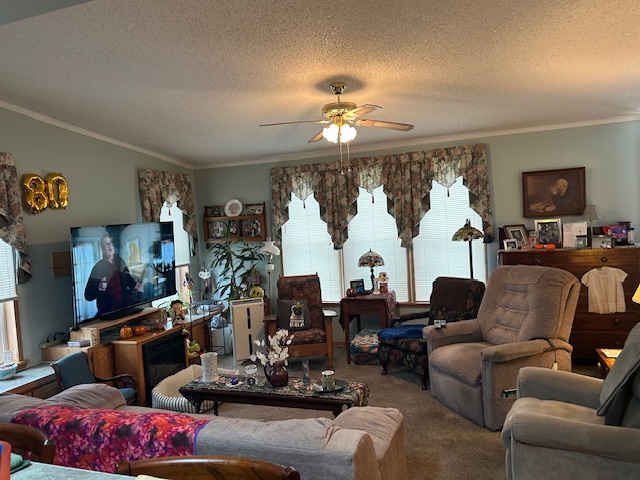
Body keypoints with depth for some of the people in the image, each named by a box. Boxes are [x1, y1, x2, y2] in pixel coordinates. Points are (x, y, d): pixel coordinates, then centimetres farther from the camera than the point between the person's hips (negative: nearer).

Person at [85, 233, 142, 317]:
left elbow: (128, 278, 19)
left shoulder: (120, 261, 2)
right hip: (107, 312, -5)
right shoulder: (97, 268, -11)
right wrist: (98, 288, -31)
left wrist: (135, 285, 0)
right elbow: (88, 295, -12)